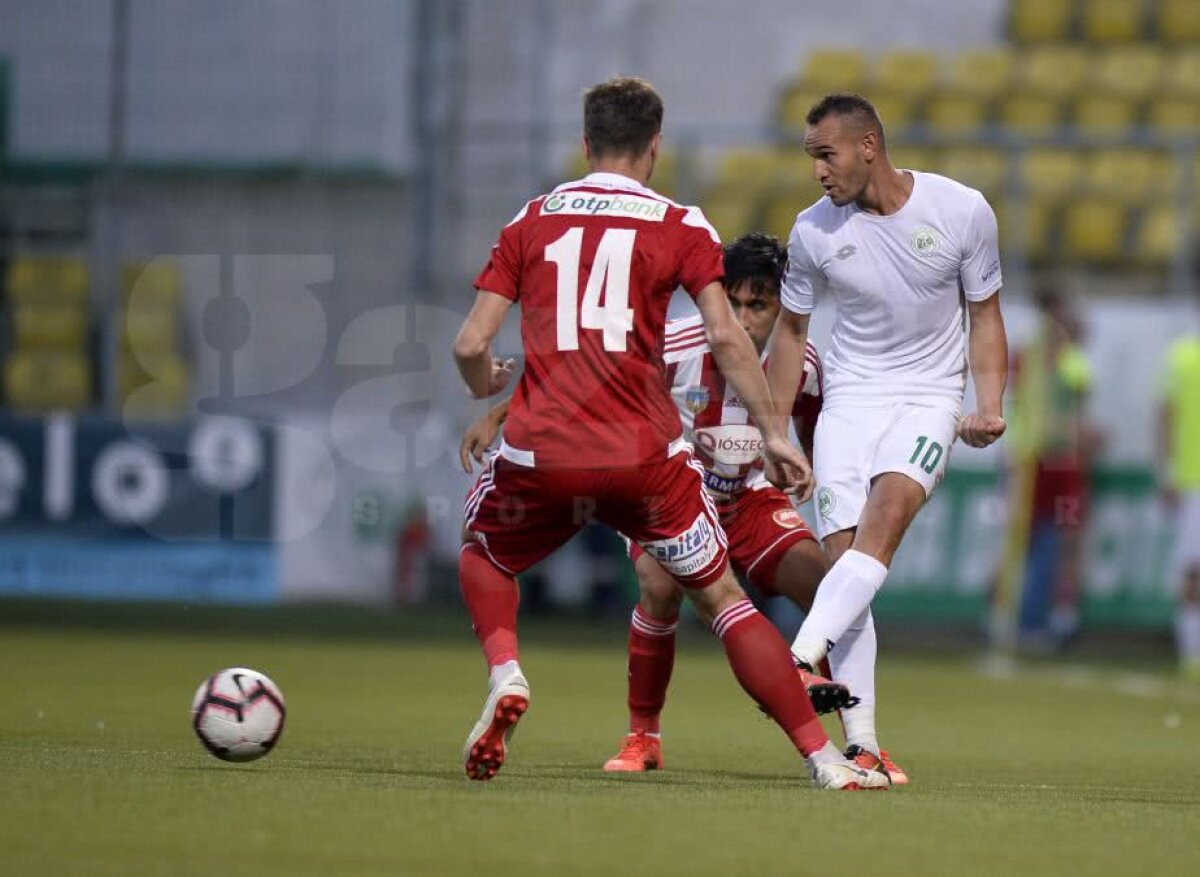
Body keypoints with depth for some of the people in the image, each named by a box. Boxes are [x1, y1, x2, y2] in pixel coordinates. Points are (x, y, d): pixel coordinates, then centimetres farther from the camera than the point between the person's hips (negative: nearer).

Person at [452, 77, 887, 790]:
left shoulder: (530, 223, 11)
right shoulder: (679, 226, 6)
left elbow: (471, 344, 7)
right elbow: (726, 336, -5)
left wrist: (483, 385, 29)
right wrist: (775, 435, 0)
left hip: (541, 455, 1)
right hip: (644, 457, -1)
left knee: (484, 555, 30)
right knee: (721, 597, 12)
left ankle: (506, 675, 1)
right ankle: (823, 757, 5)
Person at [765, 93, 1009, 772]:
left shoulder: (963, 212, -7)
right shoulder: (814, 231, -3)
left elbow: (985, 315, 6)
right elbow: (791, 332, 12)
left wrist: (990, 406, -8)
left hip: (929, 398, -1)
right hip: (850, 401, 2)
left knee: (886, 513, -28)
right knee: (845, 554, -12)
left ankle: (800, 663, -39)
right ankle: (861, 745, -11)